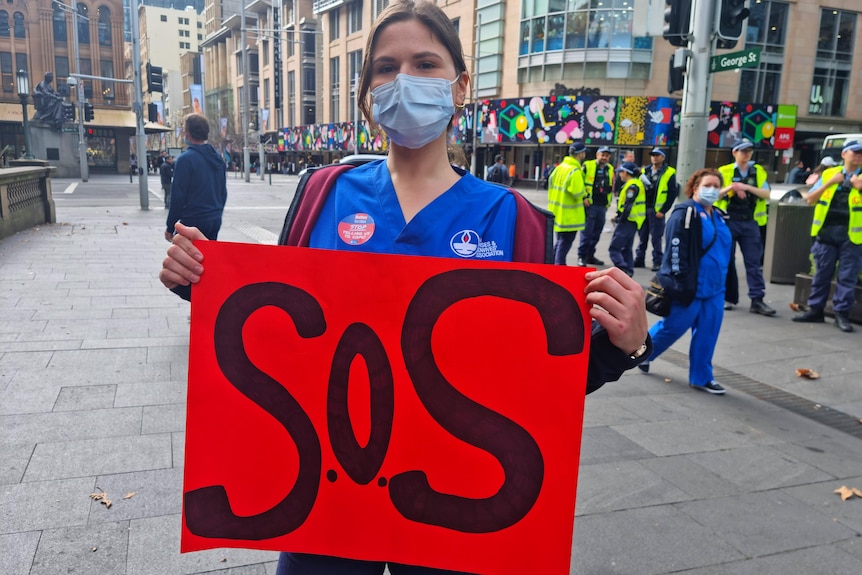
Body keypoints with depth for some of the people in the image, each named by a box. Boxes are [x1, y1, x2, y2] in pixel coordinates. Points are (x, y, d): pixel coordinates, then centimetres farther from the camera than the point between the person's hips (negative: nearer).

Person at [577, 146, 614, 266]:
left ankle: (590, 255, 19)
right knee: (586, 232, -6)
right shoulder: (587, 166, -3)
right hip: (590, 205, -6)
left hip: (602, 206, 6)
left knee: (596, 233, 10)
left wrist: (608, 202, 19)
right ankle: (582, 256, 1)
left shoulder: (610, 169, 14)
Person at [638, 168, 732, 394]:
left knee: (707, 334, 8)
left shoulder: (718, 217, 15)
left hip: (714, 288, 8)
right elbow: (676, 249, -18)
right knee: (672, 327, 4)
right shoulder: (684, 213, -12)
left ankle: (701, 377, 18)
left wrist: (725, 284, 21)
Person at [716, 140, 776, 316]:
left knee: (753, 262, -2)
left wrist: (746, 187, -14)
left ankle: (757, 300, -3)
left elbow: (767, 195, -1)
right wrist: (731, 188, -18)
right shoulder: (724, 171, 3)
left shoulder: (759, 171, 9)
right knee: (726, 261, 3)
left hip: (750, 223, 1)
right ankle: (728, 298, 13)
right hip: (728, 221, -1)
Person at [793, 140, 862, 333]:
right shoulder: (829, 173, 10)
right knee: (821, 273, 7)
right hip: (826, 231, 2)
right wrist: (830, 183, -4)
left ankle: (842, 313, 8)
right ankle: (815, 310, 15)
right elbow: (810, 199, 7)